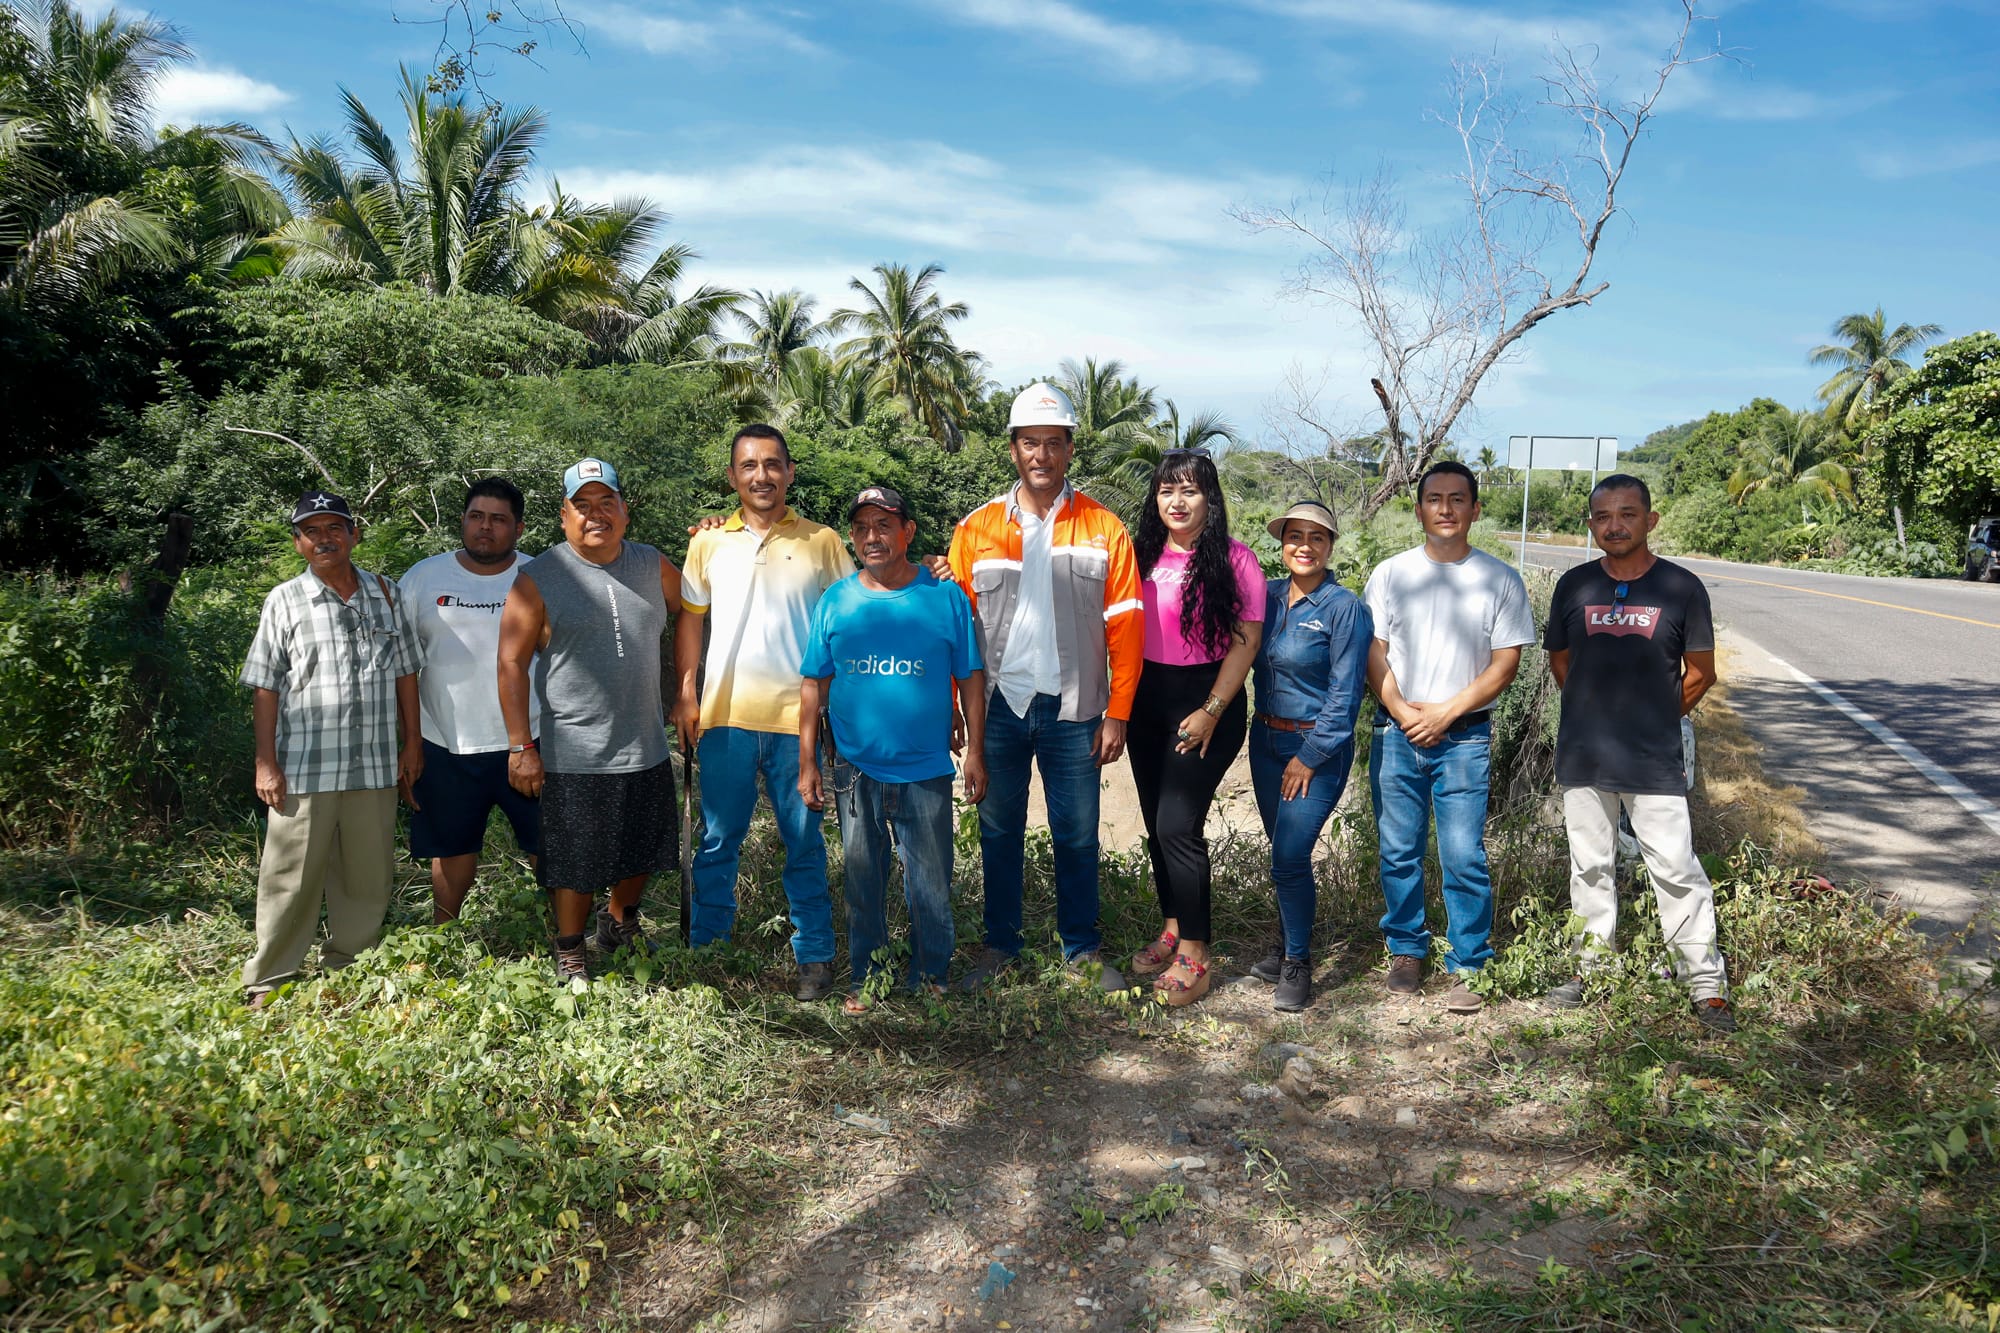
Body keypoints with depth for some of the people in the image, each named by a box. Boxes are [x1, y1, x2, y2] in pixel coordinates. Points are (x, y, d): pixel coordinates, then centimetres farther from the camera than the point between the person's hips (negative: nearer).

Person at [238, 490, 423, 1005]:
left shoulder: (387, 595, 8)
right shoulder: (284, 601, 2)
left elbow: (405, 674, 12)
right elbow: (265, 688, 1)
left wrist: (412, 745, 9)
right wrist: (265, 763, -4)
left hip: (375, 767, 3)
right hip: (304, 768, -2)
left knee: (368, 876, 10)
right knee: (292, 878, 2)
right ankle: (268, 982, 14)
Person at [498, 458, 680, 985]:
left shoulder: (652, 566, 5)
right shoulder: (538, 579, -7)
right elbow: (511, 664, -7)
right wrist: (520, 747, -11)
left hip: (647, 748, 4)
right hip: (575, 757, -4)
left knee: (642, 853, 18)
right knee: (576, 864, 5)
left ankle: (620, 921, 42)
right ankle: (570, 955, 25)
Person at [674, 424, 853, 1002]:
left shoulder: (821, 542, 3)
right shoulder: (708, 542, 8)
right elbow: (689, 620, 12)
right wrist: (686, 694, 3)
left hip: (798, 716, -1)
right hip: (724, 715, 2)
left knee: (804, 843, 6)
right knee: (717, 841, 9)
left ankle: (814, 956, 17)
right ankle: (706, 949, 22)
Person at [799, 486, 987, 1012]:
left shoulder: (945, 596, -2)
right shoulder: (835, 601, 2)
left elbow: (971, 678, 2)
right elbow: (814, 685, 4)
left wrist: (974, 752, -2)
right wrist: (807, 762, 1)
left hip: (925, 771, -1)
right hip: (856, 771, 2)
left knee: (931, 884, 6)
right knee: (862, 881, 13)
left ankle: (931, 977, 25)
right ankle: (864, 978, 28)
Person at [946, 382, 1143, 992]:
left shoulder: (1103, 529, 0)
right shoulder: (976, 528, 3)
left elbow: (1125, 628, -1)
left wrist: (1117, 714, -5)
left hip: (1072, 710, -1)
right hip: (997, 706, 1)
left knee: (1077, 837, 8)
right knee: (999, 832, 12)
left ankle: (1082, 949, 24)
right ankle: (1001, 944, 27)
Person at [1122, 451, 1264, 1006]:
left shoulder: (1234, 559, -9)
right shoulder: (1141, 554, 6)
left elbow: (1245, 642, -10)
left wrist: (1211, 712, -14)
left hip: (1206, 700, -5)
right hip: (1147, 699, 6)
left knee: (1177, 825, -9)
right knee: (1156, 824, 11)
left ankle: (1193, 954, 3)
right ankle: (1172, 929, 28)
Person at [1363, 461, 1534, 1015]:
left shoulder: (1500, 580, 1)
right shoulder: (1390, 573, 6)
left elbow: (1505, 664, -1)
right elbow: (1372, 653, 4)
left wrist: (1445, 712, -10)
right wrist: (1401, 711, -9)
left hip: (1465, 737, -2)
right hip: (1395, 734, 2)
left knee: (1464, 858, -4)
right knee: (1399, 853, 8)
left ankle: (1468, 965, 10)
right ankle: (1406, 950, 24)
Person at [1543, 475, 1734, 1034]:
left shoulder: (1682, 588, -4)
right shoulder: (1574, 586, 3)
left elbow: (1701, 674, 3)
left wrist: (1655, 717, 10)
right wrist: (1599, 714, 13)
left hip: (1655, 761, -3)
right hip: (1583, 757, 3)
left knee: (1677, 871, -1)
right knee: (1591, 867, 14)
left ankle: (1707, 983, 10)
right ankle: (1592, 964, 27)